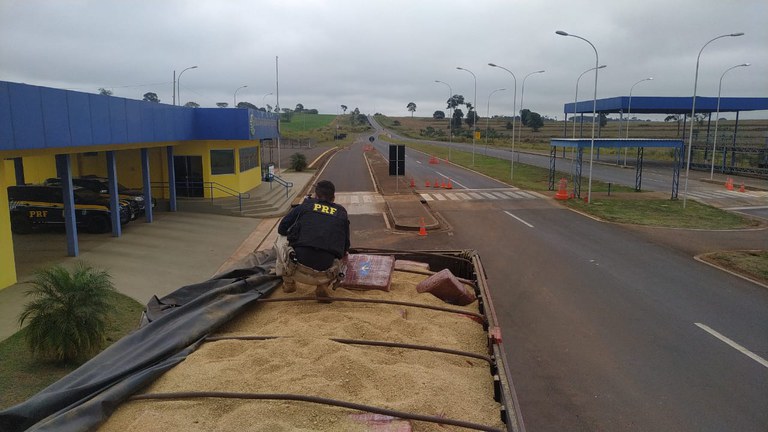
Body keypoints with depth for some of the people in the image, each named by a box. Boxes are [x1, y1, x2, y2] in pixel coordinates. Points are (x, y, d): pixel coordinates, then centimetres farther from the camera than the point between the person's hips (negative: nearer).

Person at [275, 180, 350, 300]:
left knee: (281, 238, 28)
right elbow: (345, 247, 23)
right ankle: (323, 284, 7)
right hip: (323, 274, 1)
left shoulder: (305, 205, 13)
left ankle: (288, 282, 21)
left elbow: (282, 229, 20)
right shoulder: (341, 212, 17)